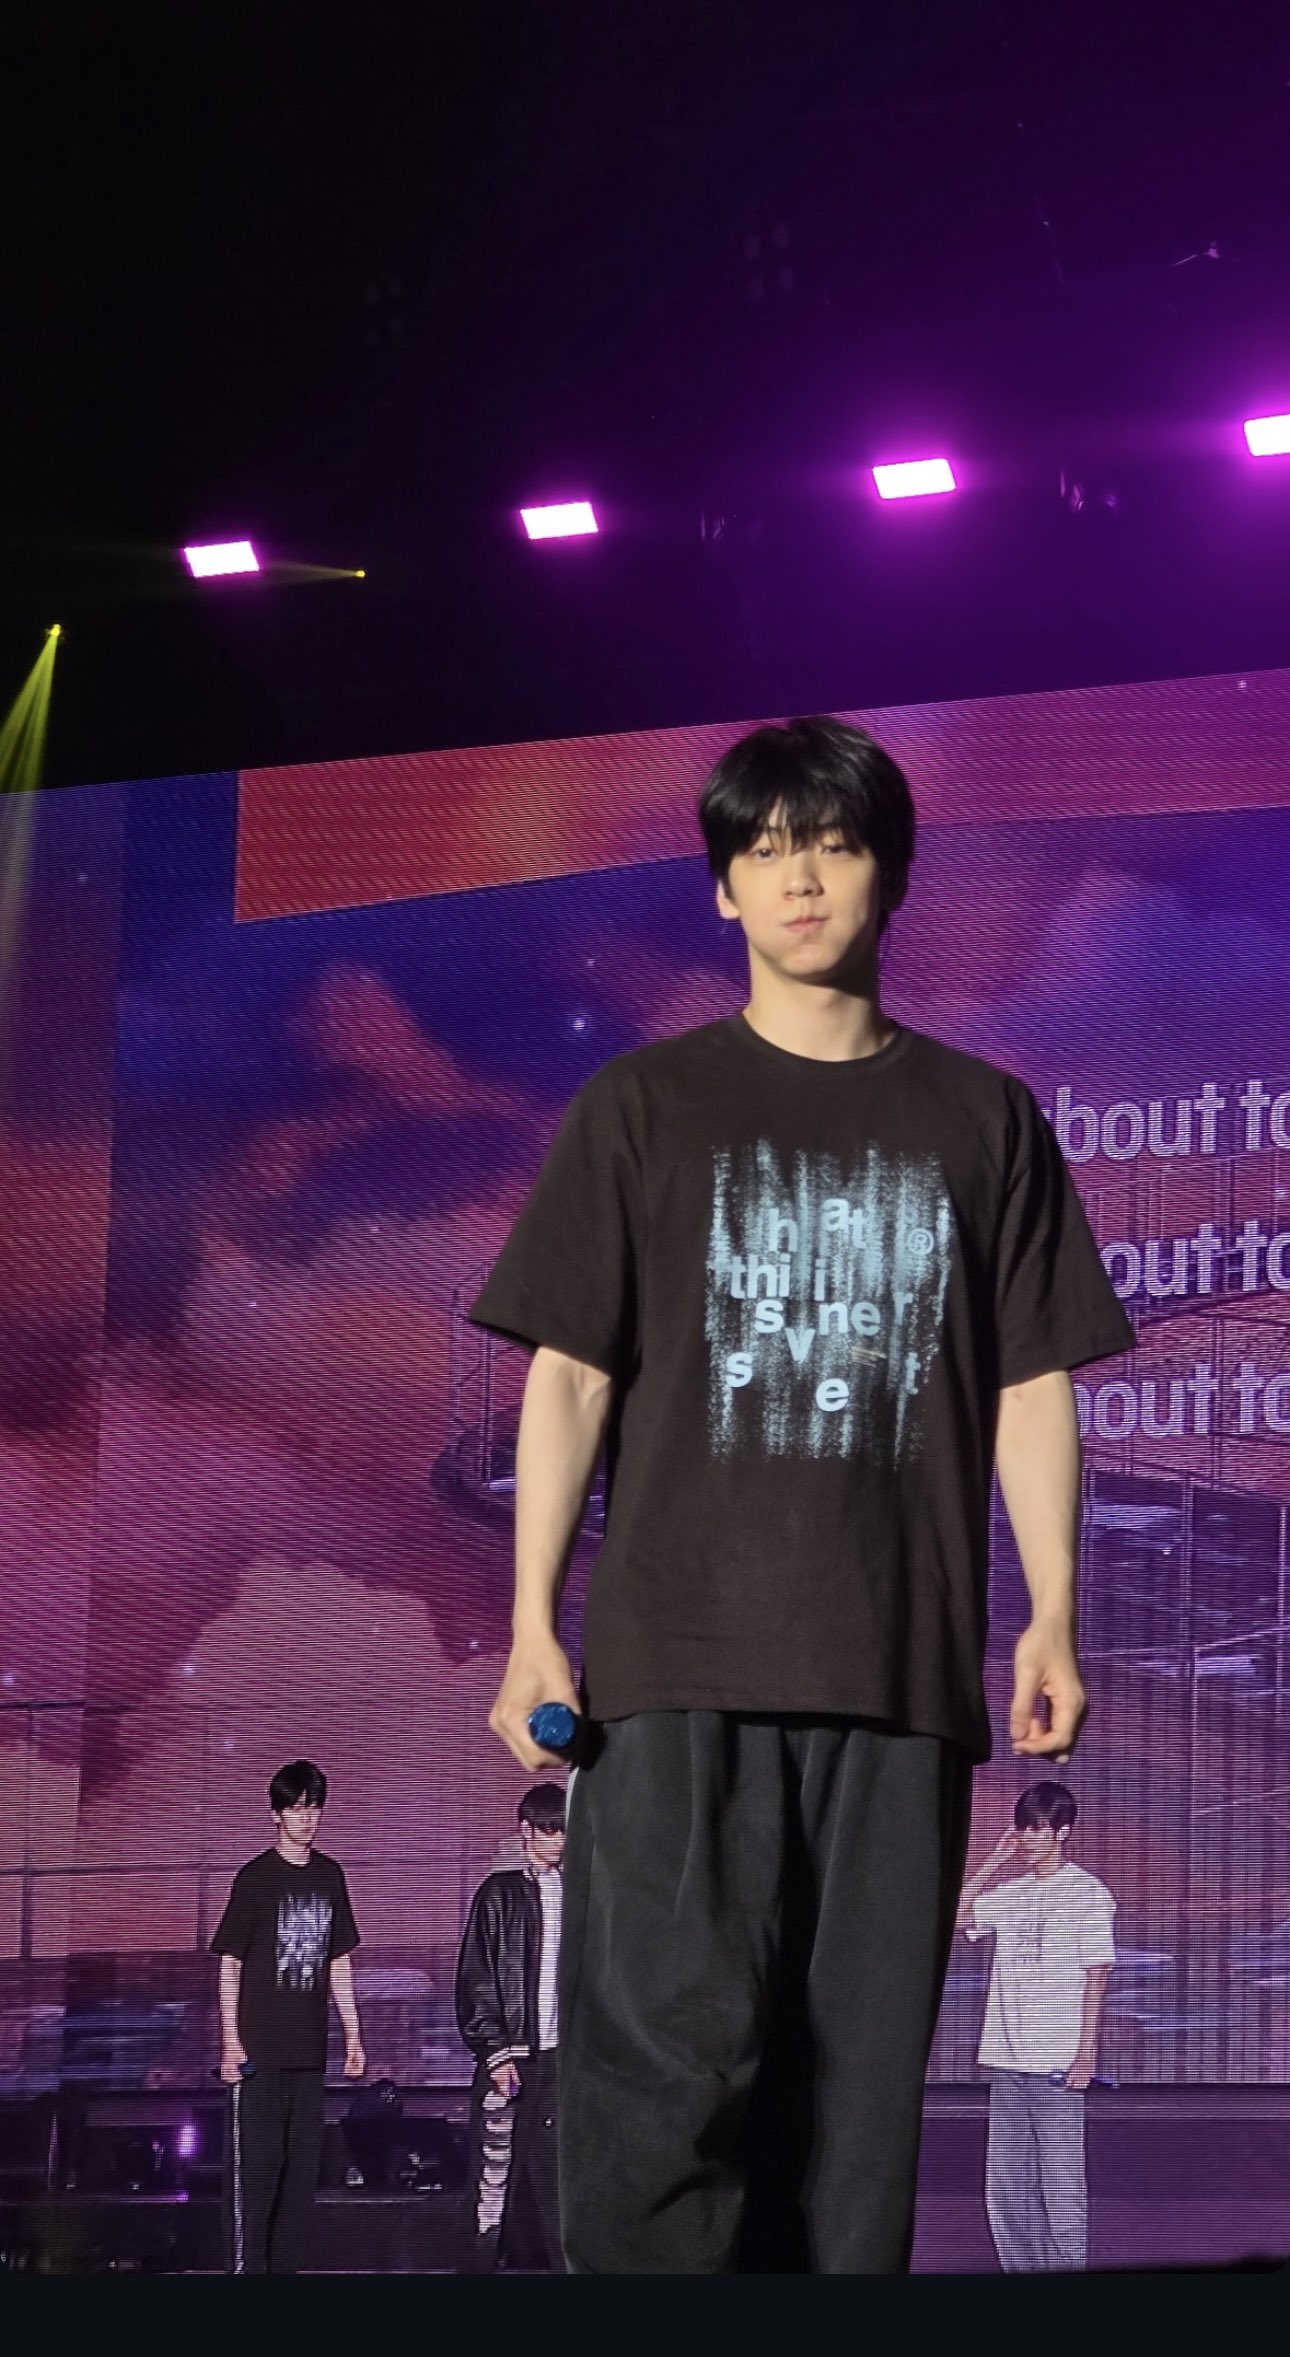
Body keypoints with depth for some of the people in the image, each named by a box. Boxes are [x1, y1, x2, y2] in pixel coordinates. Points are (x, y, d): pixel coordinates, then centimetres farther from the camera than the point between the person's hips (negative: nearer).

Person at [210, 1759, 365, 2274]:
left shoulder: (330, 1876, 10)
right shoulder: (254, 1877, -4)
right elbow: (229, 1965, -3)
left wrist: (353, 2035, 13)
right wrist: (230, 2041, -9)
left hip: (308, 2046, 5)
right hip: (258, 2046, -5)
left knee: (302, 2162, 6)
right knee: (256, 2160, -6)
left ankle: (286, 2266, 12)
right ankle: (246, 2266, -3)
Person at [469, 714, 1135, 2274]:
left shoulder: (980, 1120, 15)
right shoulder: (645, 1106, 11)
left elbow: (1031, 1383, 12)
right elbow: (570, 1376, 7)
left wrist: (1052, 1615, 1)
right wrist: (533, 1628, -1)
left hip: (902, 1671, 2)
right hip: (678, 1660, -2)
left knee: (860, 2078, 0)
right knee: (671, 2060, -11)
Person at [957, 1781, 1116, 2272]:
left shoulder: (1088, 1893, -3)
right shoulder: (1011, 1892, 15)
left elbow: (1095, 1976, -6)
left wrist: (1086, 2051, -12)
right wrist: (996, 1860, 10)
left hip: (1057, 2063, -6)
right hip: (1006, 2060, 6)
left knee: (1061, 2176, -4)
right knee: (1006, 2182, 7)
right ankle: (1022, 2273, 14)